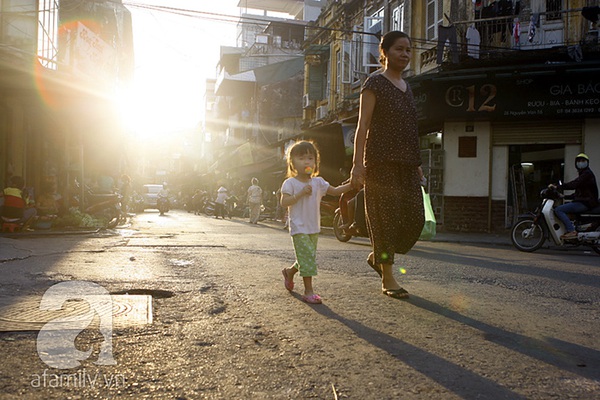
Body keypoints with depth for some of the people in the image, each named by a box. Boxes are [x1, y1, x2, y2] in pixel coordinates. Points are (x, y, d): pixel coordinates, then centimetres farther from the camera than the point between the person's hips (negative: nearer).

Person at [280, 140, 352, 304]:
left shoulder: (318, 182, 9)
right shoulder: (290, 183, -5)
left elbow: (335, 191, 12)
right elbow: (284, 202, -14)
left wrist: (351, 184, -2)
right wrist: (301, 193, -24)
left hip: (314, 228, 6)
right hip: (299, 228, -6)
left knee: (307, 258, 13)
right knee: (307, 256, -13)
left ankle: (289, 272, 40)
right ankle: (308, 291, -7)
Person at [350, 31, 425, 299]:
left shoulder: (406, 87, 19)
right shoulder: (375, 83, -2)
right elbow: (363, 125, -9)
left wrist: (417, 164, 19)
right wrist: (358, 163, -18)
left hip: (406, 163, 7)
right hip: (381, 161, -7)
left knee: (415, 217, 2)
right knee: (386, 217, -4)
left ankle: (378, 256, 23)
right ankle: (387, 279, 6)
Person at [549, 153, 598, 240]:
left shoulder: (587, 173, -9)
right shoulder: (582, 174, 24)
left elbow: (574, 184, -25)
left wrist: (557, 187, -28)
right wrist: (564, 196, 17)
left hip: (586, 203, -11)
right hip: (582, 201, 11)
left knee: (558, 210, -21)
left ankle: (571, 231, -28)